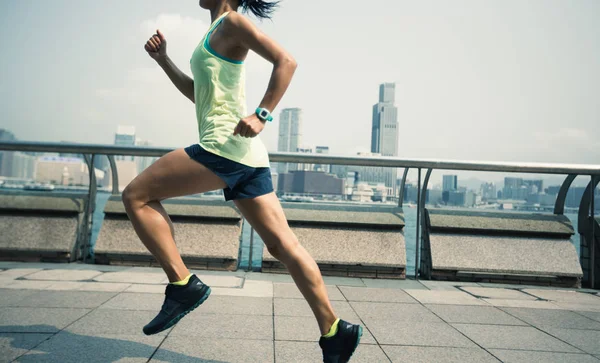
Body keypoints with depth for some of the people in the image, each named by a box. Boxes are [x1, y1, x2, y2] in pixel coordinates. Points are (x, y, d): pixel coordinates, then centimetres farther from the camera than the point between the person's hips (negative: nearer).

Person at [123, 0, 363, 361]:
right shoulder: (219, 33, 28)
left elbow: (286, 61, -13)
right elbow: (198, 94, 34)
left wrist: (262, 115, -22)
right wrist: (163, 59, 28)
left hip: (225, 144, -9)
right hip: (246, 154, 9)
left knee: (136, 196, 1)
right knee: (282, 244, 3)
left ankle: (183, 285, -2)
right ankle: (334, 331, 4)